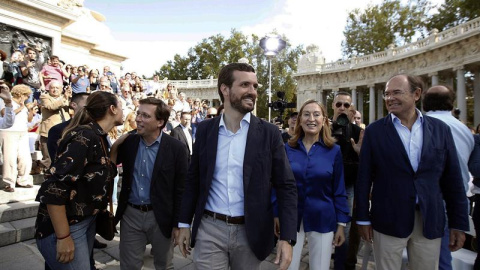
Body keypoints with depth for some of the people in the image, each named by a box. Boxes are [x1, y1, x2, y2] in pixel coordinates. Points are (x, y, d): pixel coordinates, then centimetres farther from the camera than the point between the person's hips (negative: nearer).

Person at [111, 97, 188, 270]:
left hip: (161, 216, -2)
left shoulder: (176, 148, -13)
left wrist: (178, 224, -8)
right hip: (131, 214, 3)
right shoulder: (128, 142, -2)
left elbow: (181, 189, -10)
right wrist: (115, 144, -10)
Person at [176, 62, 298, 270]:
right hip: (209, 229, 0)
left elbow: (286, 186, -5)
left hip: (251, 233, 0)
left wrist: (287, 238, -12)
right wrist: (184, 223, 7)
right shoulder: (204, 130, -1)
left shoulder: (269, 133, -6)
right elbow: (193, 180, 7)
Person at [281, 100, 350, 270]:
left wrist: (341, 224, 0)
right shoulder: (288, 148, -3)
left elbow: (339, 191, 0)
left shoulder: (334, 150, -3)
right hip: (291, 218, 0)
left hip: (322, 220, 0)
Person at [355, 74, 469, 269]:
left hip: (431, 222, 2)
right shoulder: (374, 131, -4)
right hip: (388, 220, -2)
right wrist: (363, 219, -3)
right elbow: (364, 177, -4)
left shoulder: (440, 129, 2)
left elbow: (453, 180, 5)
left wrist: (459, 223, 5)